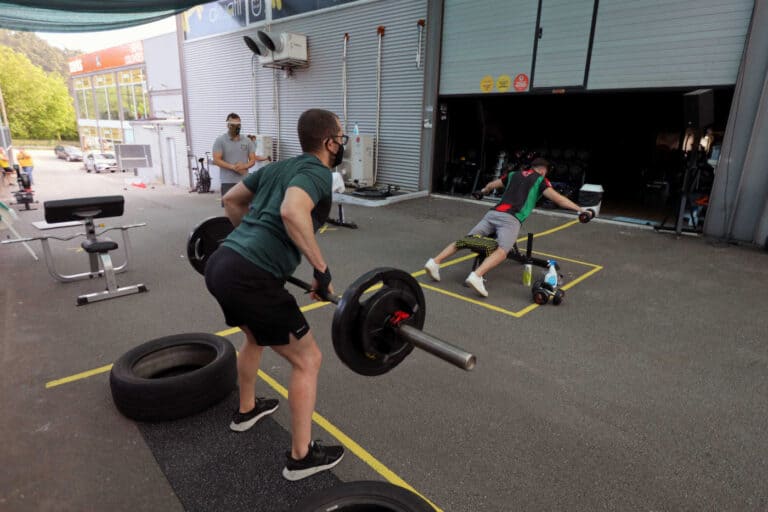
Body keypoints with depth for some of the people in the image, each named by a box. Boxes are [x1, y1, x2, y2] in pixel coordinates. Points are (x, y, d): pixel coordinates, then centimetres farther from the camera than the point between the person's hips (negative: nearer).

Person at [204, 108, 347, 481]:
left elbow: (231, 200, 29)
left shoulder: (280, 166, 21)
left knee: (257, 337, 35)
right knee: (307, 360, 6)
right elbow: (291, 212, -28)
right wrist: (322, 270, -21)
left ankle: (247, 410, 53)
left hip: (220, 264, 10)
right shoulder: (318, 172, -6)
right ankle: (302, 456, 19)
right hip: (249, 278, -10)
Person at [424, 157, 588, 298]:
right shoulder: (540, 180, 16)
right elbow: (558, 199, 5)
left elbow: (491, 185, 44)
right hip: (510, 219, -6)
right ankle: (476, 276, -48)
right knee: (502, 251, -23)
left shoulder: (513, 175, 30)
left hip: (493, 213, 6)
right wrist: (580, 209, 10)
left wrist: (484, 191, 65)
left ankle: (435, 261, -13)